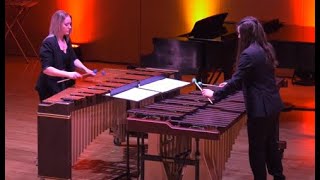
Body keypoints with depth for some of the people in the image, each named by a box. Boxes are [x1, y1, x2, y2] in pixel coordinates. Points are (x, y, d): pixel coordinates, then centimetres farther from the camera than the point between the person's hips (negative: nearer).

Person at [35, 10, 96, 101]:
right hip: (49, 89, -8)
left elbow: (73, 59, 15)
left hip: (64, 86, 8)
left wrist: (85, 69, -4)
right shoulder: (48, 43, -19)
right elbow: (46, 69, -25)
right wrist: (68, 74, -32)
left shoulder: (66, 40, 6)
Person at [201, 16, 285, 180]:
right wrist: (231, 83, 20)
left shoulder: (248, 54, -21)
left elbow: (237, 81, -20)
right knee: (271, 144, 20)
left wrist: (215, 94, -9)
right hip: (273, 104, 9)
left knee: (257, 148, 5)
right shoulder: (267, 48, 7)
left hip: (260, 108, -9)